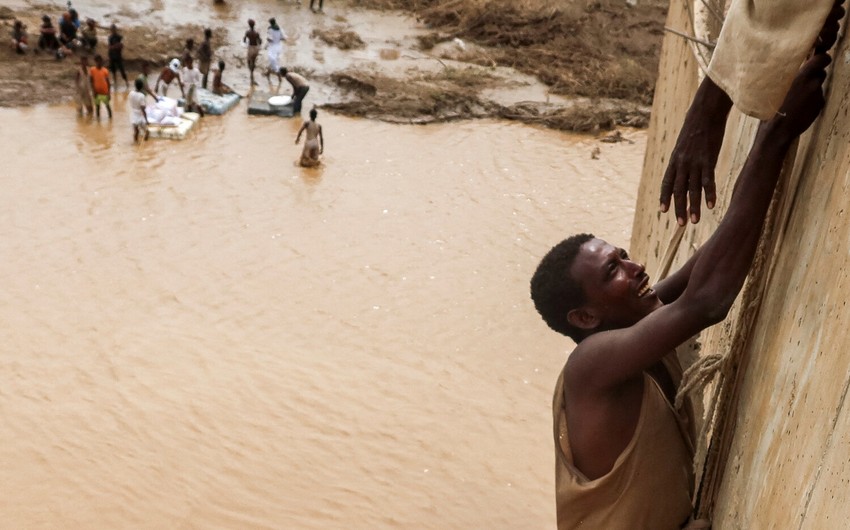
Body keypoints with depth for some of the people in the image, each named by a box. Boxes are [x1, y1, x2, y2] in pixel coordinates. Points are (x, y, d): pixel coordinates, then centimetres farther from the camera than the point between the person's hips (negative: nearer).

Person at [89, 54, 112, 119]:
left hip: (105, 92, -1)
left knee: (107, 105, 8)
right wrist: (94, 91, -11)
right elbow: (91, 81, -3)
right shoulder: (92, 70, -5)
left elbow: (108, 82, -2)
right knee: (97, 105, 9)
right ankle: (98, 118, 20)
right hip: (97, 92, 1)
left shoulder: (105, 71, -6)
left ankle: (110, 117, 20)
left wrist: (109, 93, -5)